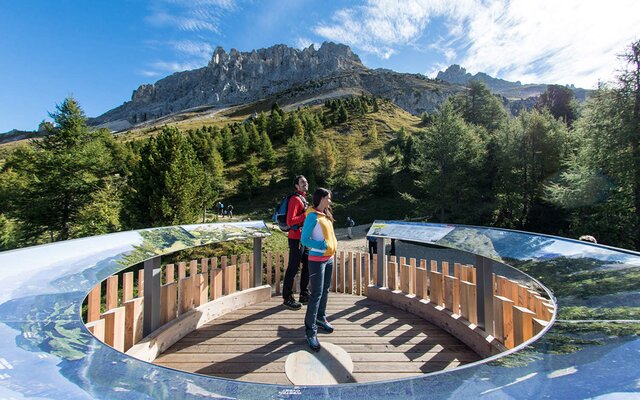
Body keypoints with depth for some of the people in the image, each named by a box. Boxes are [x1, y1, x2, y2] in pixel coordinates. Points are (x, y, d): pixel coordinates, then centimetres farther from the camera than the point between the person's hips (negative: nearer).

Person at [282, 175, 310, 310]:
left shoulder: (303, 198, 16)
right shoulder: (295, 199, -15)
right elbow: (290, 221, -23)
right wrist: (305, 214, -22)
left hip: (304, 238, 10)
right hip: (296, 239, -10)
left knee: (307, 265, 16)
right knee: (293, 268, -2)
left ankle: (304, 295, 29)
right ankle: (287, 299, 10)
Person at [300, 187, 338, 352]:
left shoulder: (326, 215, 8)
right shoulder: (312, 216, -15)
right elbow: (304, 240, -17)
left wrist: (333, 243, 4)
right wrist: (323, 245, -21)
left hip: (329, 258, 8)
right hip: (317, 260, -8)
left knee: (325, 290, 17)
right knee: (316, 294, -5)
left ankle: (320, 318, 35)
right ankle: (311, 330, 4)